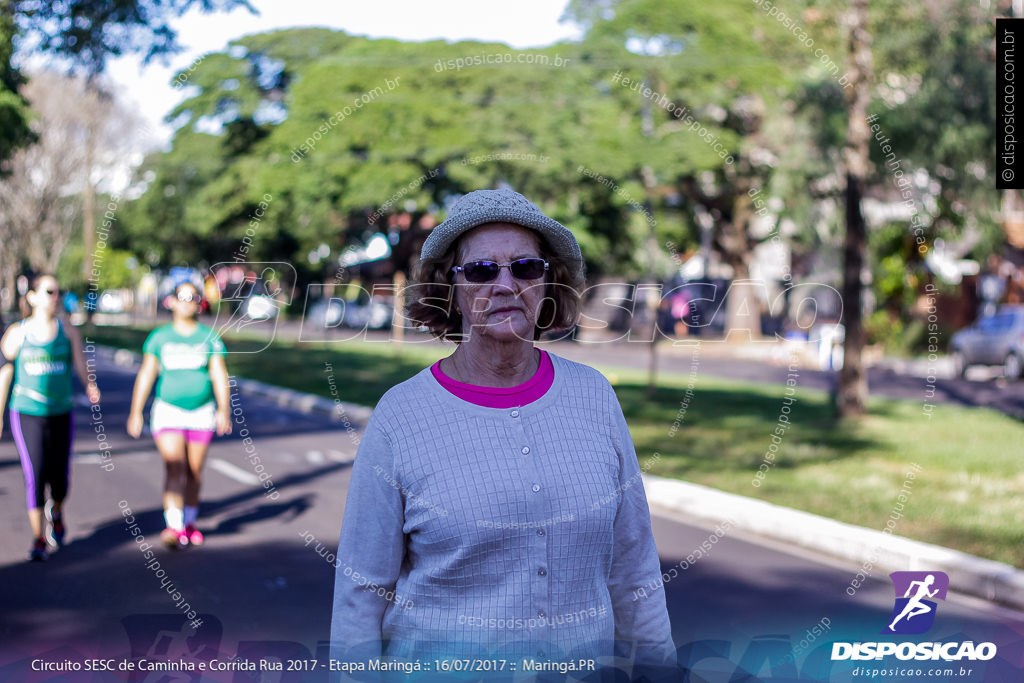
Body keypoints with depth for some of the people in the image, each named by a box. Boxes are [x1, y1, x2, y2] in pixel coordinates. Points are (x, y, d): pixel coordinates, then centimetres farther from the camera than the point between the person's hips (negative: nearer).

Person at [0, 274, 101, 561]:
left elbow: (80, 367, 0)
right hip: (27, 415, -2)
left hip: (60, 413, 2)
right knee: (35, 475, -10)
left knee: (60, 476, 3)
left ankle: (56, 512, 38)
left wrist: (90, 387, -21)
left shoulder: (68, 332, 4)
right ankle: (38, 540, 1)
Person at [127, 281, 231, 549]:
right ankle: (174, 527, -20)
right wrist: (136, 412, -5)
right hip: (169, 409, -2)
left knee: (194, 470, 9)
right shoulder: (159, 337, 1)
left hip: (202, 411, 2)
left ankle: (190, 522, 26)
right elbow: (146, 374, 0)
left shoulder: (209, 337, 2)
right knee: (175, 469, -15)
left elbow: (220, 375, -3)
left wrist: (224, 409, -15)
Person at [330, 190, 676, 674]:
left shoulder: (594, 395, -2)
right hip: (438, 661, -2)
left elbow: (632, 561, 5)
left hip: (584, 658, 3)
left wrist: (659, 662, 7)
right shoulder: (398, 416, -11)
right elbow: (363, 588, -6)